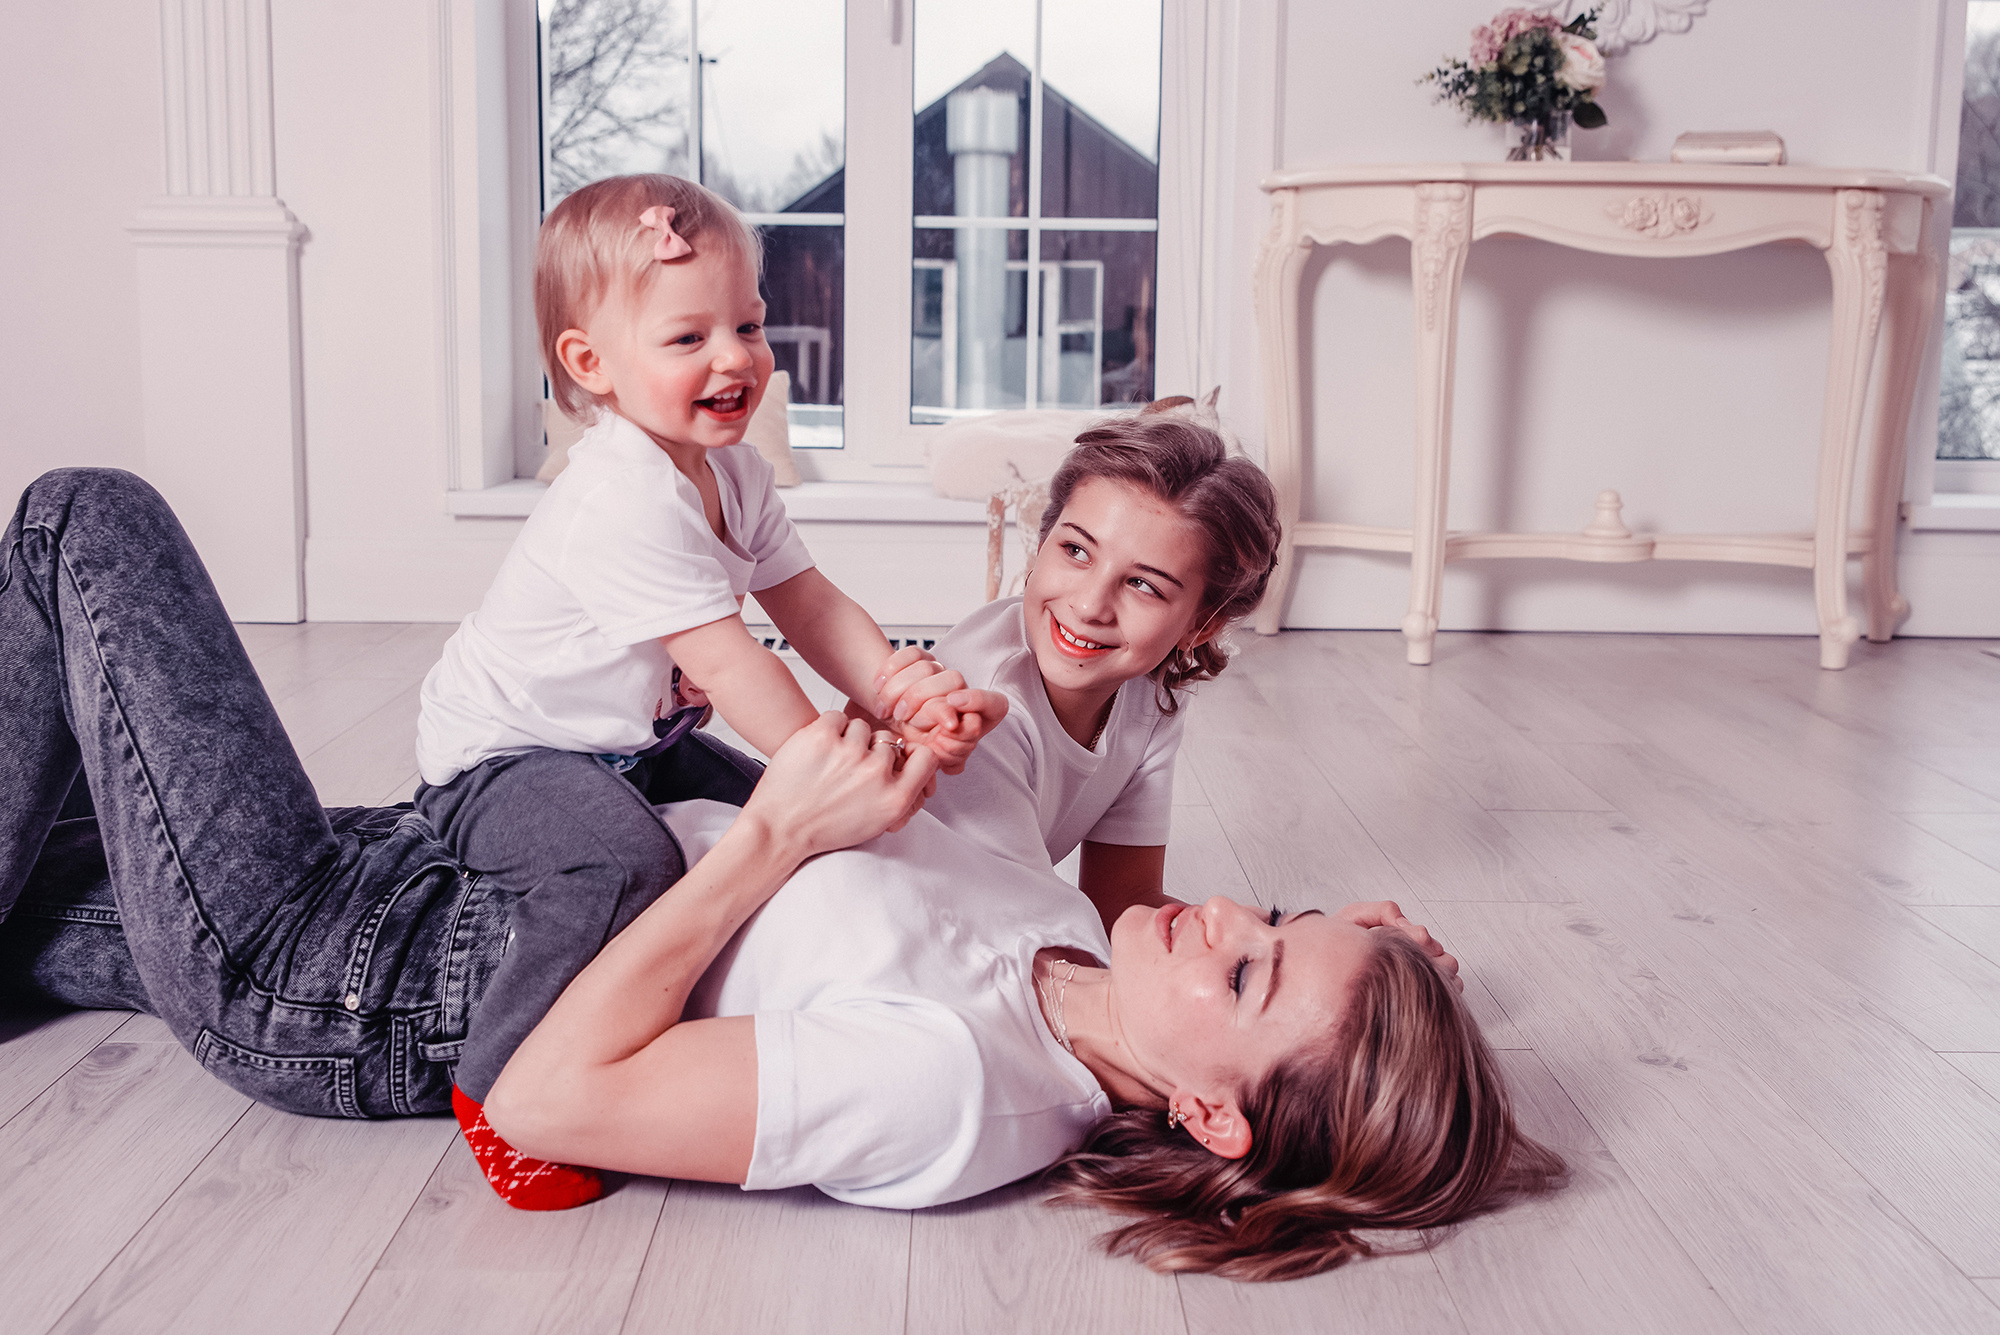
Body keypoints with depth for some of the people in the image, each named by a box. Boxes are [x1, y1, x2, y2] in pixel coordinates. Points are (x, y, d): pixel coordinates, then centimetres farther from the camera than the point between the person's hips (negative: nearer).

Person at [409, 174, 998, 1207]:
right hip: (499, 756, -10)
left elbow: (808, 604, -1)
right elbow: (726, 665, -33)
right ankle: (500, 1084, -17)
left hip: (636, 743, 10)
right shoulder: (625, 500, -30)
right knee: (626, 869, -35)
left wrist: (900, 688, -18)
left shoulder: (733, 472, 1)